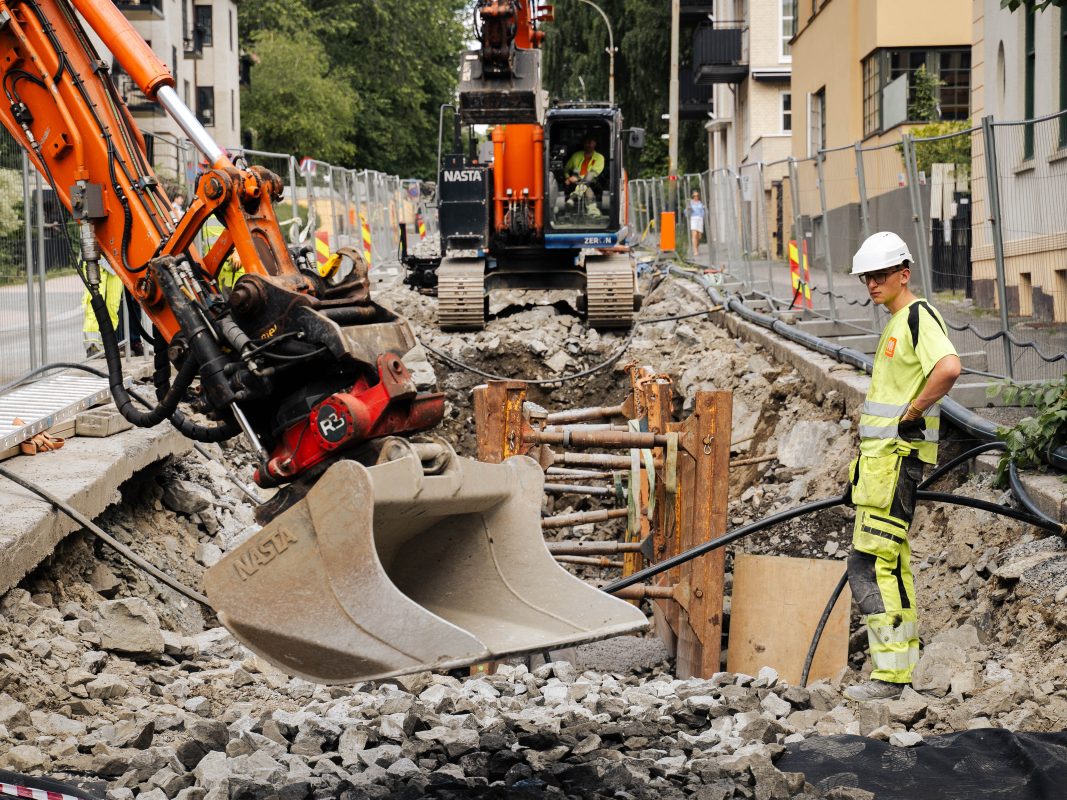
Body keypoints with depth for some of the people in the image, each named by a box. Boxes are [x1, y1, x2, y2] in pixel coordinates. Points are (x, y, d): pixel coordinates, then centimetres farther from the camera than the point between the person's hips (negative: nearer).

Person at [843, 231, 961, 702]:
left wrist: (912, 413, -19)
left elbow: (949, 368, -30)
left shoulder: (918, 315, -11)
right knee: (890, 564, 13)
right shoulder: (896, 322, 20)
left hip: (897, 454, -11)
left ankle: (890, 673, -13)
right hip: (880, 455, 11)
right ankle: (901, 662, 20)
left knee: (870, 564, -13)